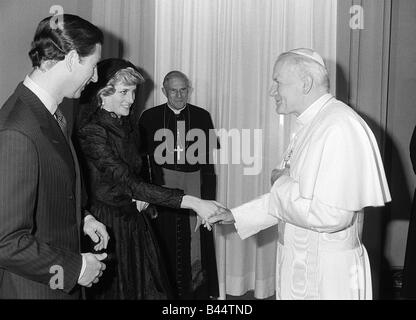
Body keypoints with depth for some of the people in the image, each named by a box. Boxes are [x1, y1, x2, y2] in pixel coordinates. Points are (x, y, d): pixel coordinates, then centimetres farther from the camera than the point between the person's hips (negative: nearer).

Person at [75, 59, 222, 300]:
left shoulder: (124, 123, 7)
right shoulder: (91, 131, -20)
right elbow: (127, 181, -29)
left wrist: (140, 195, -3)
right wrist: (192, 202, -35)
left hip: (134, 217, 7)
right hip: (109, 224, -7)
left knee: (150, 288, 10)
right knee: (116, 290, 6)